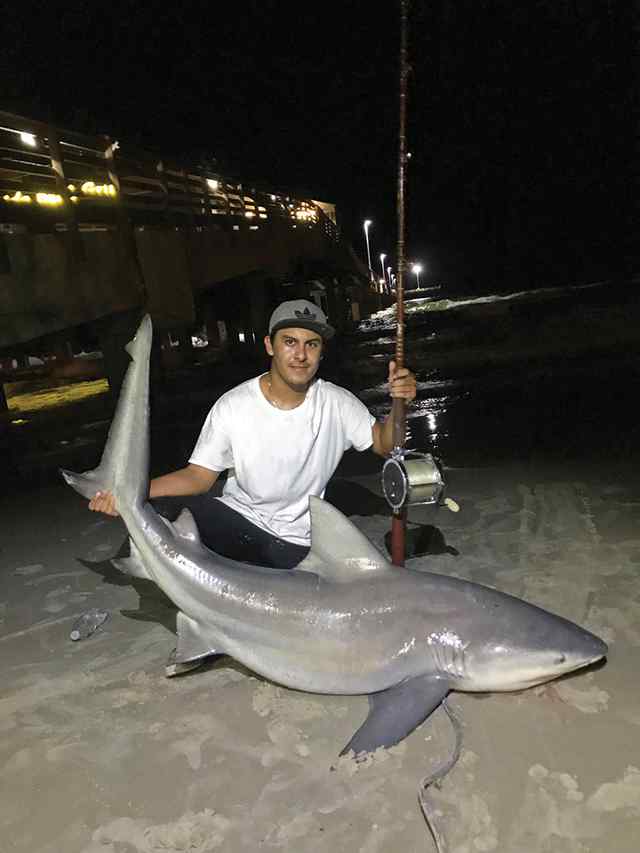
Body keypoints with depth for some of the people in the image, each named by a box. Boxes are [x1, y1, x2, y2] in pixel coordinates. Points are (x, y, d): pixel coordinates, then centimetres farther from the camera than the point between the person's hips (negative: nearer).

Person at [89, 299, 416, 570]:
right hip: (236, 517, -1)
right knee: (155, 513, -26)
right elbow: (199, 475, -11)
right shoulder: (232, 406, -14)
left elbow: (382, 443, 1)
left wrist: (399, 405, -20)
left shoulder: (337, 403, -9)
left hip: (295, 543, 2)